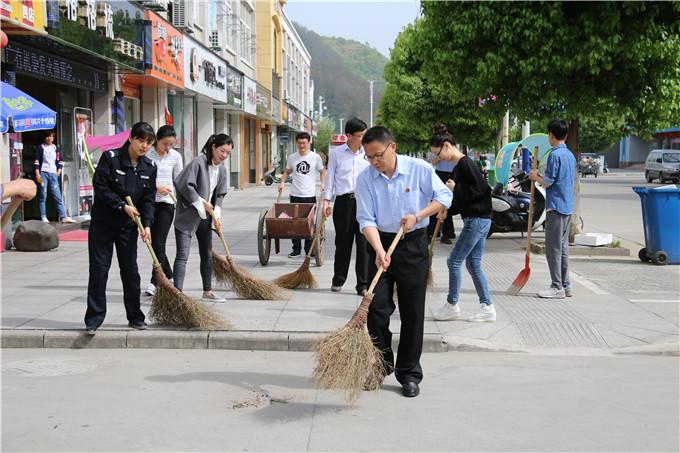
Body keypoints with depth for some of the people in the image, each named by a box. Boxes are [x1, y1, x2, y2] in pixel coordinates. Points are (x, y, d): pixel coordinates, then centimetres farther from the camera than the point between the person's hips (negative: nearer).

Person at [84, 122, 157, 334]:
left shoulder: (150, 167, 1)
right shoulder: (110, 157, -11)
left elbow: (148, 199, 2)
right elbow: (100, 187, -13)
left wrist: (147, 224, -10)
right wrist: (122, 206, -17)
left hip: (128, 226, 3)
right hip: (102, 223, -3)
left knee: (130, 270, 6)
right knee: (99, 269, -3)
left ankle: (135, 317, 17)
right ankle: (94, 318, 3)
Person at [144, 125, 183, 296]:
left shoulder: (175, 156, 2)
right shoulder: (146, 154, -5)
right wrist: (156, 187, -17)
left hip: (166, 203, 0)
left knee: (158, 244, -8)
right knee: (153, 243, 6)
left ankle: (155, 282, -4)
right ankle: (169, 277, 22)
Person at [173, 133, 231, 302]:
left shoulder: (222, 170, 5)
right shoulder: (198, 163, -18)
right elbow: (185, 185, -23)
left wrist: (216, 215, -1)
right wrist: (201, 202, -17)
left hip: (205, 218, 8)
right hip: (187, 216, -8)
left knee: (207, 255, 14)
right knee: (182, 255, -11)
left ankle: (207, 292, 26)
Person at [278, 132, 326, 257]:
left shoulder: (316, 157, 0)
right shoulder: (292, 157, 5)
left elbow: (322, 171, 11)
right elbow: (287, 171, 17)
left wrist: (322, 184, -4)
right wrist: (282, 182, 1)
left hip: (310, 195, -1)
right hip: (295, 195, 1)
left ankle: (309, 249, 13)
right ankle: (296, 249, 10)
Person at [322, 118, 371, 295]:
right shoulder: (336, 153, 4)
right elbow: (330, 177, 7)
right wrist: (326, 200, 1)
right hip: (344, 201, 0)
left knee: (364, 243, -3)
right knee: (343, 242, 8)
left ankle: (363, 284, 3)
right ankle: (338, 280, 23)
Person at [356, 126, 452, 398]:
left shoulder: (419, 168, -9)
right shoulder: (365, 179, -6)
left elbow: (444, 197, -2)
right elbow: (366, 220, -11)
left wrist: (418, 215, -17)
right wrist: (379, 251, -26)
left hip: (413, 245, -1)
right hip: (381, 243, 1)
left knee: (413, 312, 2)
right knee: (377, 306, -3)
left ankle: (409, 373, 13)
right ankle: (382, 364, 17)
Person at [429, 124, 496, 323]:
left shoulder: (465, 163, -15)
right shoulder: (460, 165, 15)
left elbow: (481, 188, -21)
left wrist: (456, 189, -16)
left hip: (477, 220, -10)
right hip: (478, 220, 10)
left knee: (454, 261, -2)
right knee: (474, 264, 11)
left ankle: (452, 305, 9)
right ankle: (487, 308, 12)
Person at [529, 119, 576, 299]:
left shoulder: (555, 155, -14)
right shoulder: (570, 155, 14)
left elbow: (548, 182, -15)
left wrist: (536, 177, 2)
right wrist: (540, 177, 20)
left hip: (555, 206, -9)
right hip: (568, 207, 9)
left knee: (553, 248, -5)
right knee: (563, 247, 12)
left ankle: (557, 287, -4)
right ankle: (565, 285, 15)